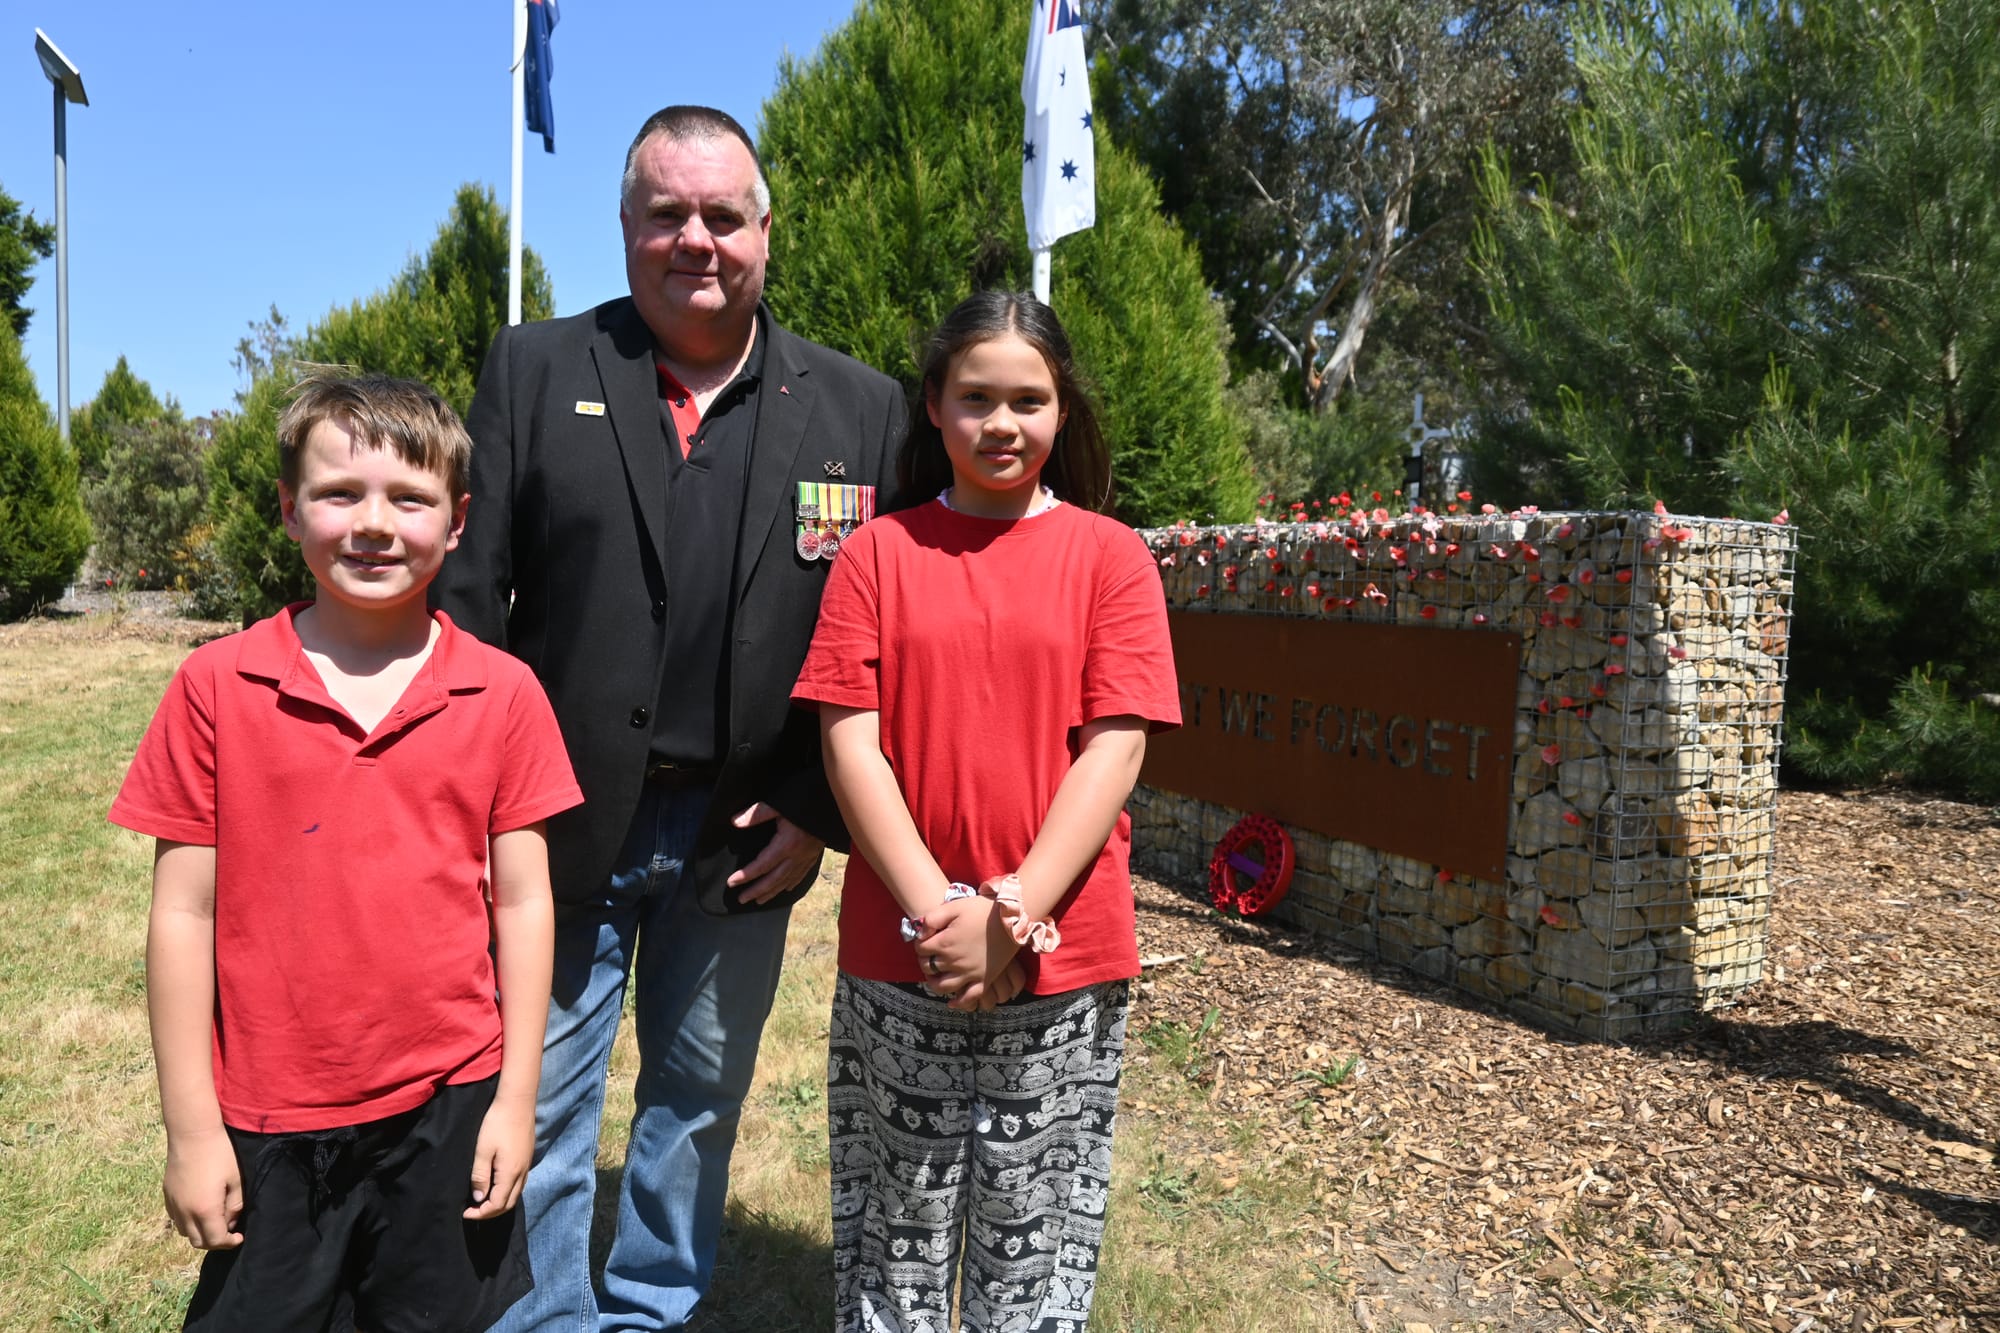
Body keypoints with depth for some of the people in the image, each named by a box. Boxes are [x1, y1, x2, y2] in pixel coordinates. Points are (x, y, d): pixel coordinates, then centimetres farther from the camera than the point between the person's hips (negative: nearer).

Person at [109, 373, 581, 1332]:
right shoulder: (216, 687, -6)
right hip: (267, 1125, 0)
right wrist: (189, 1127, -1)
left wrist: (516, 1098, -1)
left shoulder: (503, 694, -5)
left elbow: (522, 901, -1)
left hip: (448, 1109, 0)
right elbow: (183, 912, -3)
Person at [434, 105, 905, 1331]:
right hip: (564, 815, -1)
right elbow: (469, 592, -2)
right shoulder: (533, 371, 1)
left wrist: (820, 808, -5)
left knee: (701, 1094, 17)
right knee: (542, 1106, 10)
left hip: (744, 831, 2)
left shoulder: (861, 409, 2)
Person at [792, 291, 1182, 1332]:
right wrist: (937, 912, -12)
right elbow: (850, 741, -3)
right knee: (895, 1230, 14)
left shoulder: (1108, 554, 1)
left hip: (1062, 961, 0)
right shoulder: (879, 551, 3)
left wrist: (1014, 914, -14)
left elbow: (1116, 747, -6)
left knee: (1037, 1241, 13)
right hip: (898, 954, 1)